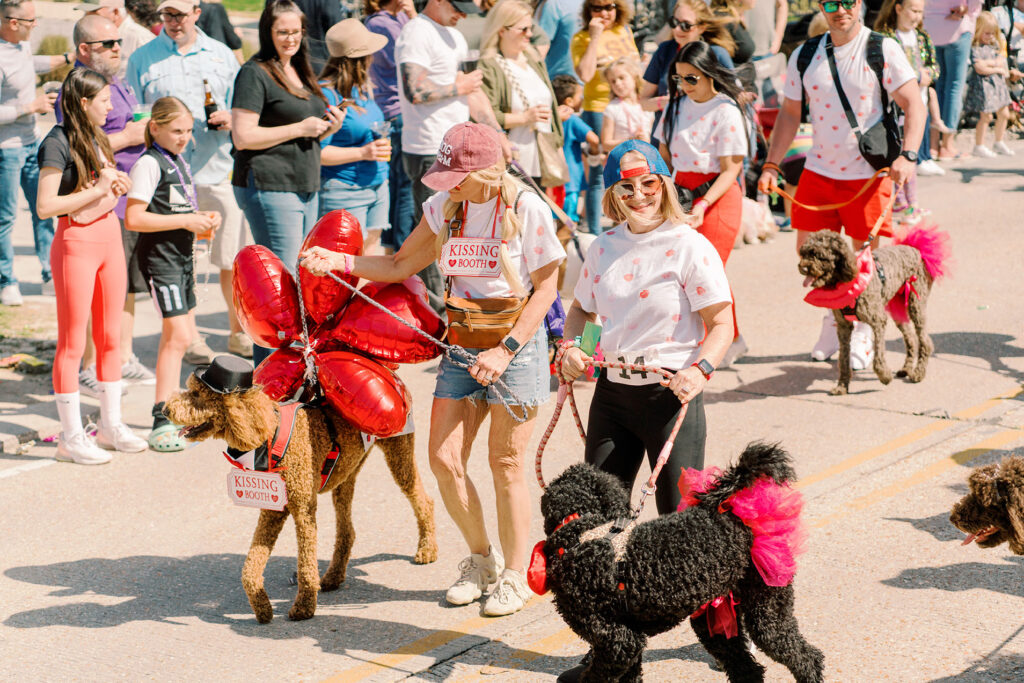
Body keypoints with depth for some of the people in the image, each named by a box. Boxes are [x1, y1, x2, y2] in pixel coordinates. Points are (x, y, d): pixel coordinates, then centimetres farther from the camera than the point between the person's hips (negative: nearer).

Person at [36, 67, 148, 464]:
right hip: (76, 242, -8)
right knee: (72, 343, -1)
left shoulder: (96, 138, 12)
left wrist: (118, 187, 2)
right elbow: (45, 206, -19)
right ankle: (71, 438, 6)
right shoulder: (58, 142, -12)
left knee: (110, 337, 12)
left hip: (110, 235, 8)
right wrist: (98, 189, -18)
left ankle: (110, 425, 23)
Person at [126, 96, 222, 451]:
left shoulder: (179, 161, 14)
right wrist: (185, 221, -21)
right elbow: (134, 218, -20)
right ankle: (161, 422, -13)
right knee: (178, 337, -14)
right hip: (160, 256, -9)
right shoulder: (149, 163, -14)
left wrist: (203, 217, 6)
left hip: (182, 255, 9)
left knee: (176, 335, 16)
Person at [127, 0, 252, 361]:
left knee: (233, 258, 0)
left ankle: (239, 332, 15)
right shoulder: (142, 59, 9)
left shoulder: (221, 54, 13)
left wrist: (231, 119, -5)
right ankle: (189, 338, 15)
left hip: (219, 169, 1)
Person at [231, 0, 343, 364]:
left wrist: (327, 128, 5)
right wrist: (300, 128, -15)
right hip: (269, 188, -9)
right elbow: (243, 137, -16)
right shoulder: (255, 74, -9)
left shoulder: (300, 72, 18)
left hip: (305, 189, 9)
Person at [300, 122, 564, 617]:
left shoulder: (527, 209, -13)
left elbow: (546, 288, -10)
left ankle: (514, 576, 18)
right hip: (461, 343, 5)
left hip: (518, 342, -5)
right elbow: (401, 266, 7)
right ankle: (482, 559, 23)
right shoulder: (445, 205, 2)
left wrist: (506, 350, -17)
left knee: (505, 464, 1)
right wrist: (340, 262, -7)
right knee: (444, 457, 1)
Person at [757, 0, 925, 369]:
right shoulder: (804, 57, 5)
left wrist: (908, 155, -25)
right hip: (819, 171, 4)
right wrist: (771, 164, 3)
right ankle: (835, 314, 30)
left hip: (869, 173, -4)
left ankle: (863, 332, 20)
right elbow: (790, 113, 12)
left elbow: (913, 106, -11)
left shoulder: (883, 50, -7)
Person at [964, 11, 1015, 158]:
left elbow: (1002, 61, -1)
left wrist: (988, 63, -16)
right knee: (986, 116, -7)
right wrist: (998, 69, -9)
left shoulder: (995, 45, 11)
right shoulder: (975, 48, -11)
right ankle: (979, 146, 4)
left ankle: (999, 143, 27)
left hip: (997, 83, 8)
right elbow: (979, 69, -19)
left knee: (1004, 114, 12)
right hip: (983, 85, -8)